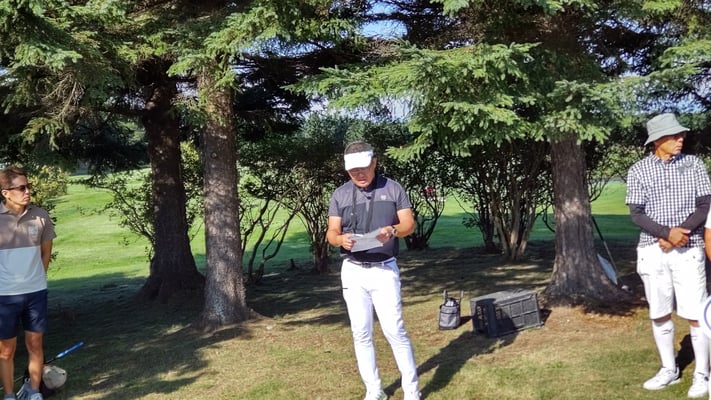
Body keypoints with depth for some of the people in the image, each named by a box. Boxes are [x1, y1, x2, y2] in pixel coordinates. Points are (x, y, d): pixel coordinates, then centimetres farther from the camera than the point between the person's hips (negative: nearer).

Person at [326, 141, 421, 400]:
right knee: (361, 334, 6)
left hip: (385, 270, -2)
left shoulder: (393, 188, 1)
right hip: (353, 272, 2)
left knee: (394, 331, -4)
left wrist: (393, 230, -24)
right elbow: (331, 233, 2)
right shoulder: (340, 194, 4)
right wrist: (341, 239, -22)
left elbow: (409, 223, -1)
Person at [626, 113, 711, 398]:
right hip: (652, 251, 1)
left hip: (688, 249, -1)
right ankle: (669, 370, 22)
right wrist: (667, 233, -19)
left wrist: (681, 233, -14)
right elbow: (636, 214, -3)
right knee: (659, 314, 8)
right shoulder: (639, 170, 1)